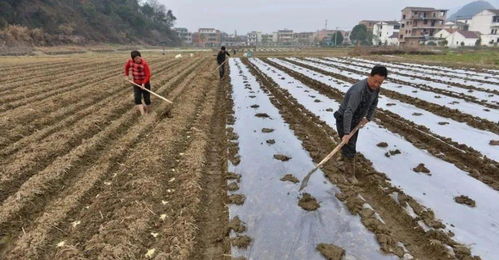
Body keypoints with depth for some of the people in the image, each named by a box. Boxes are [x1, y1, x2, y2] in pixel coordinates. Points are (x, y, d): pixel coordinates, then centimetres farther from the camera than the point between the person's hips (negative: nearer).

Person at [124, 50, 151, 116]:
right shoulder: (130, 61, -6)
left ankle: (148, 112, 23)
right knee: (137, 98, -8)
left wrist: (143, 83, -30)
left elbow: (148, 75, -22)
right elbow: (126, 66, 17)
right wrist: (126, 75, 15)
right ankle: (142, 113, -10)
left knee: (146, 98, 2)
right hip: (136, 84, 4)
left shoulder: (144, 63, -21)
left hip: (145, 84, -4)